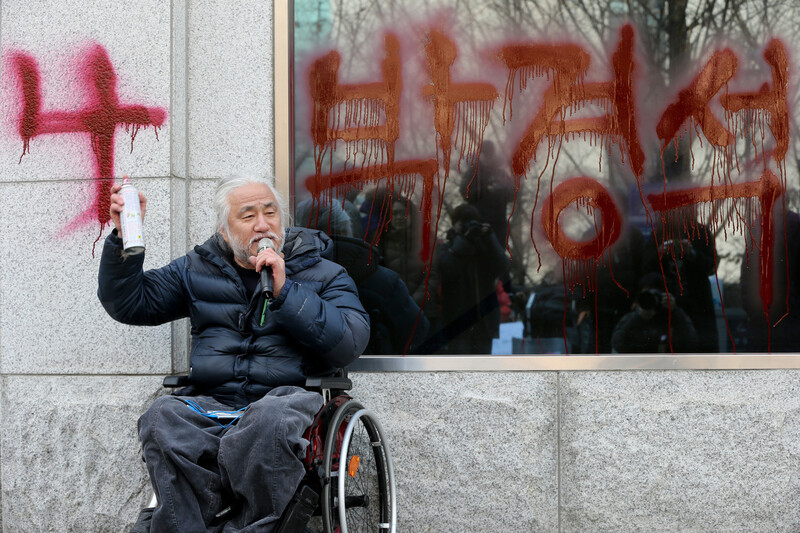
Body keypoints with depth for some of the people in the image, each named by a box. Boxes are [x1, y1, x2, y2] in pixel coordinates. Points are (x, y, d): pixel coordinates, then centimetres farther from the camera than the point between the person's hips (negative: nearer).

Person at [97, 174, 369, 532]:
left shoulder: (323, 273, 13)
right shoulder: (196, 270, 22)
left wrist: (285, 291, -8)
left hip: (287, 396, -2)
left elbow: (350, 344, -3)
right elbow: (128, 304, 22)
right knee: (163, 418, -33)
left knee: (270, 418, -40)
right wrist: (124, 235, 8)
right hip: (210, 404, 2)